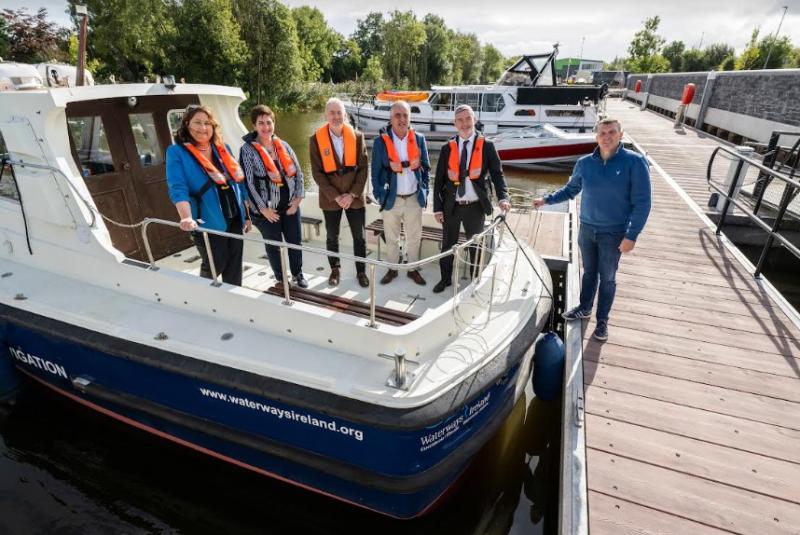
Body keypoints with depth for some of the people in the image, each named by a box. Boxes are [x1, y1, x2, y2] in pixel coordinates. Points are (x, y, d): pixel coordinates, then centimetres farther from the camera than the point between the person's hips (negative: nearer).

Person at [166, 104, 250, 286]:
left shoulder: (223, 149, 10)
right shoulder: (177, 152, -6)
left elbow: (239, 182, 15)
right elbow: (178, 188, -18)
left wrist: (246, 215, 14)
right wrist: (187, 217, -35)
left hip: (234, 219, 5)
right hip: (208, 223, -5)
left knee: (234, 266, 11)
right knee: (215, 265, 2)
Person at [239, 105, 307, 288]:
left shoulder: (283, 145, 5)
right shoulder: (247, 150, -9)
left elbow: (298, 172, 7)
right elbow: (248, 182, -12)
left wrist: (298, 197, -2)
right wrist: (263, 208, -13)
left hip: (290, 205, 4)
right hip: (267, 209, -4)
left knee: (295, 242, 13)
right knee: (274, 245, 10)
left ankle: (298, 274, 35)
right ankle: (281, 279, 29)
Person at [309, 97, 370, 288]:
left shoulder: (357, 136, -3)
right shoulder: (316, 139, -6)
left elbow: (363, 168, -4)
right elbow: (317, 173, -8)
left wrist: (352, 194, -12)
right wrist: (335, 196, -14)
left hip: (355, 197, 1)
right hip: (330, 199, 0)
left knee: (359, 237, 9)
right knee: (332, 237, 14)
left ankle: (361, 271, 26)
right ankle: (335, 269, 35)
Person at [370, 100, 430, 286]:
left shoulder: (419, 139, 0)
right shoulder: (381, 141, -6)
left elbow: (425, 167, 6)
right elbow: (375, 171, -3)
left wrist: (424, 192, 2)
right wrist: (379, 195, -6)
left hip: (414, 198, 2)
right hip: (391, 199, -1)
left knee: (414, 237, 12)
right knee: (391, 238, 12)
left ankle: (413, 269, 29)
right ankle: (392, 269, 29)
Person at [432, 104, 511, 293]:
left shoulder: (487, 146, -2)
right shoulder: (447, 148, 2)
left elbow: (497, 173, -6)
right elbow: (439, 180, 3)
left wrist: (503, 198, -23)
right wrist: (437, 208, -2)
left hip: (476, 207, -1)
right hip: (451, 206, 1)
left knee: (476, 246, 12)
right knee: (447, 245, 11)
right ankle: (445, 279, 29)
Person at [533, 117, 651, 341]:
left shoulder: (635, 162, -13)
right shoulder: (584, 163, -3)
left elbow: (642, 203, -14)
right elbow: (570, 190, 14)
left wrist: (631, 235, -18)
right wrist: (547, 199, 5)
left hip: (614, 233, -3)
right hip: (586, 229, 3)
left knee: (607, 278, 9)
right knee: (589, 272, 18)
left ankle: (602, 320, 25)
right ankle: (584, 308, 37)